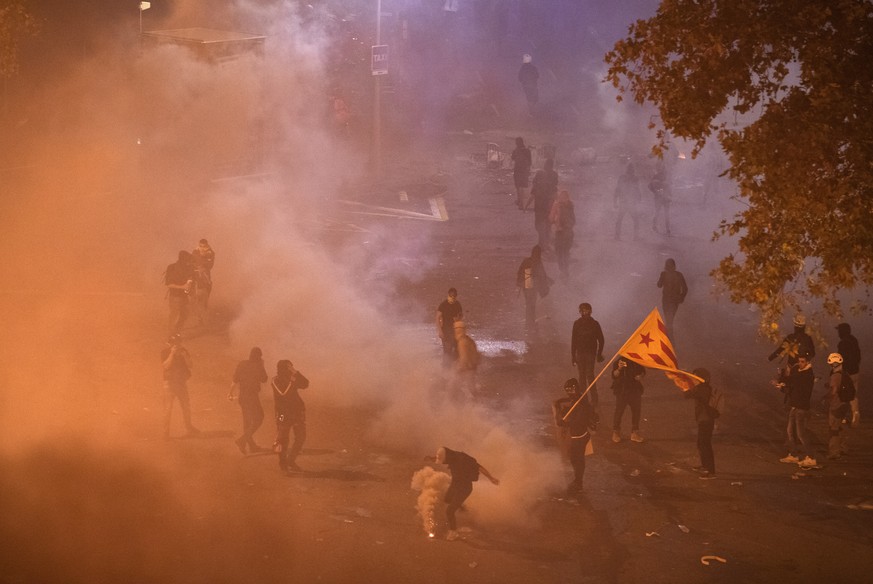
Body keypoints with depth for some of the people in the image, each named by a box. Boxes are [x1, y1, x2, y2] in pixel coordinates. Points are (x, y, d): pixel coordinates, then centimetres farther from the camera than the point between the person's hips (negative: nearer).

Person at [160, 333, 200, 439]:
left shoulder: (184, 351, 5)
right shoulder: (165, 352, -6)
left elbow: (191, 365, -1)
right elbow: (165, 365, -19)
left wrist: (184, 355, -15)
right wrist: (172, 354, -23)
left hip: (182, 382, 4)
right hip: (169, 382, -4)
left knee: (186, 406, 10)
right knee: (168, 407, -5)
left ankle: (189, 429, 21)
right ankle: (166, 431, -1)